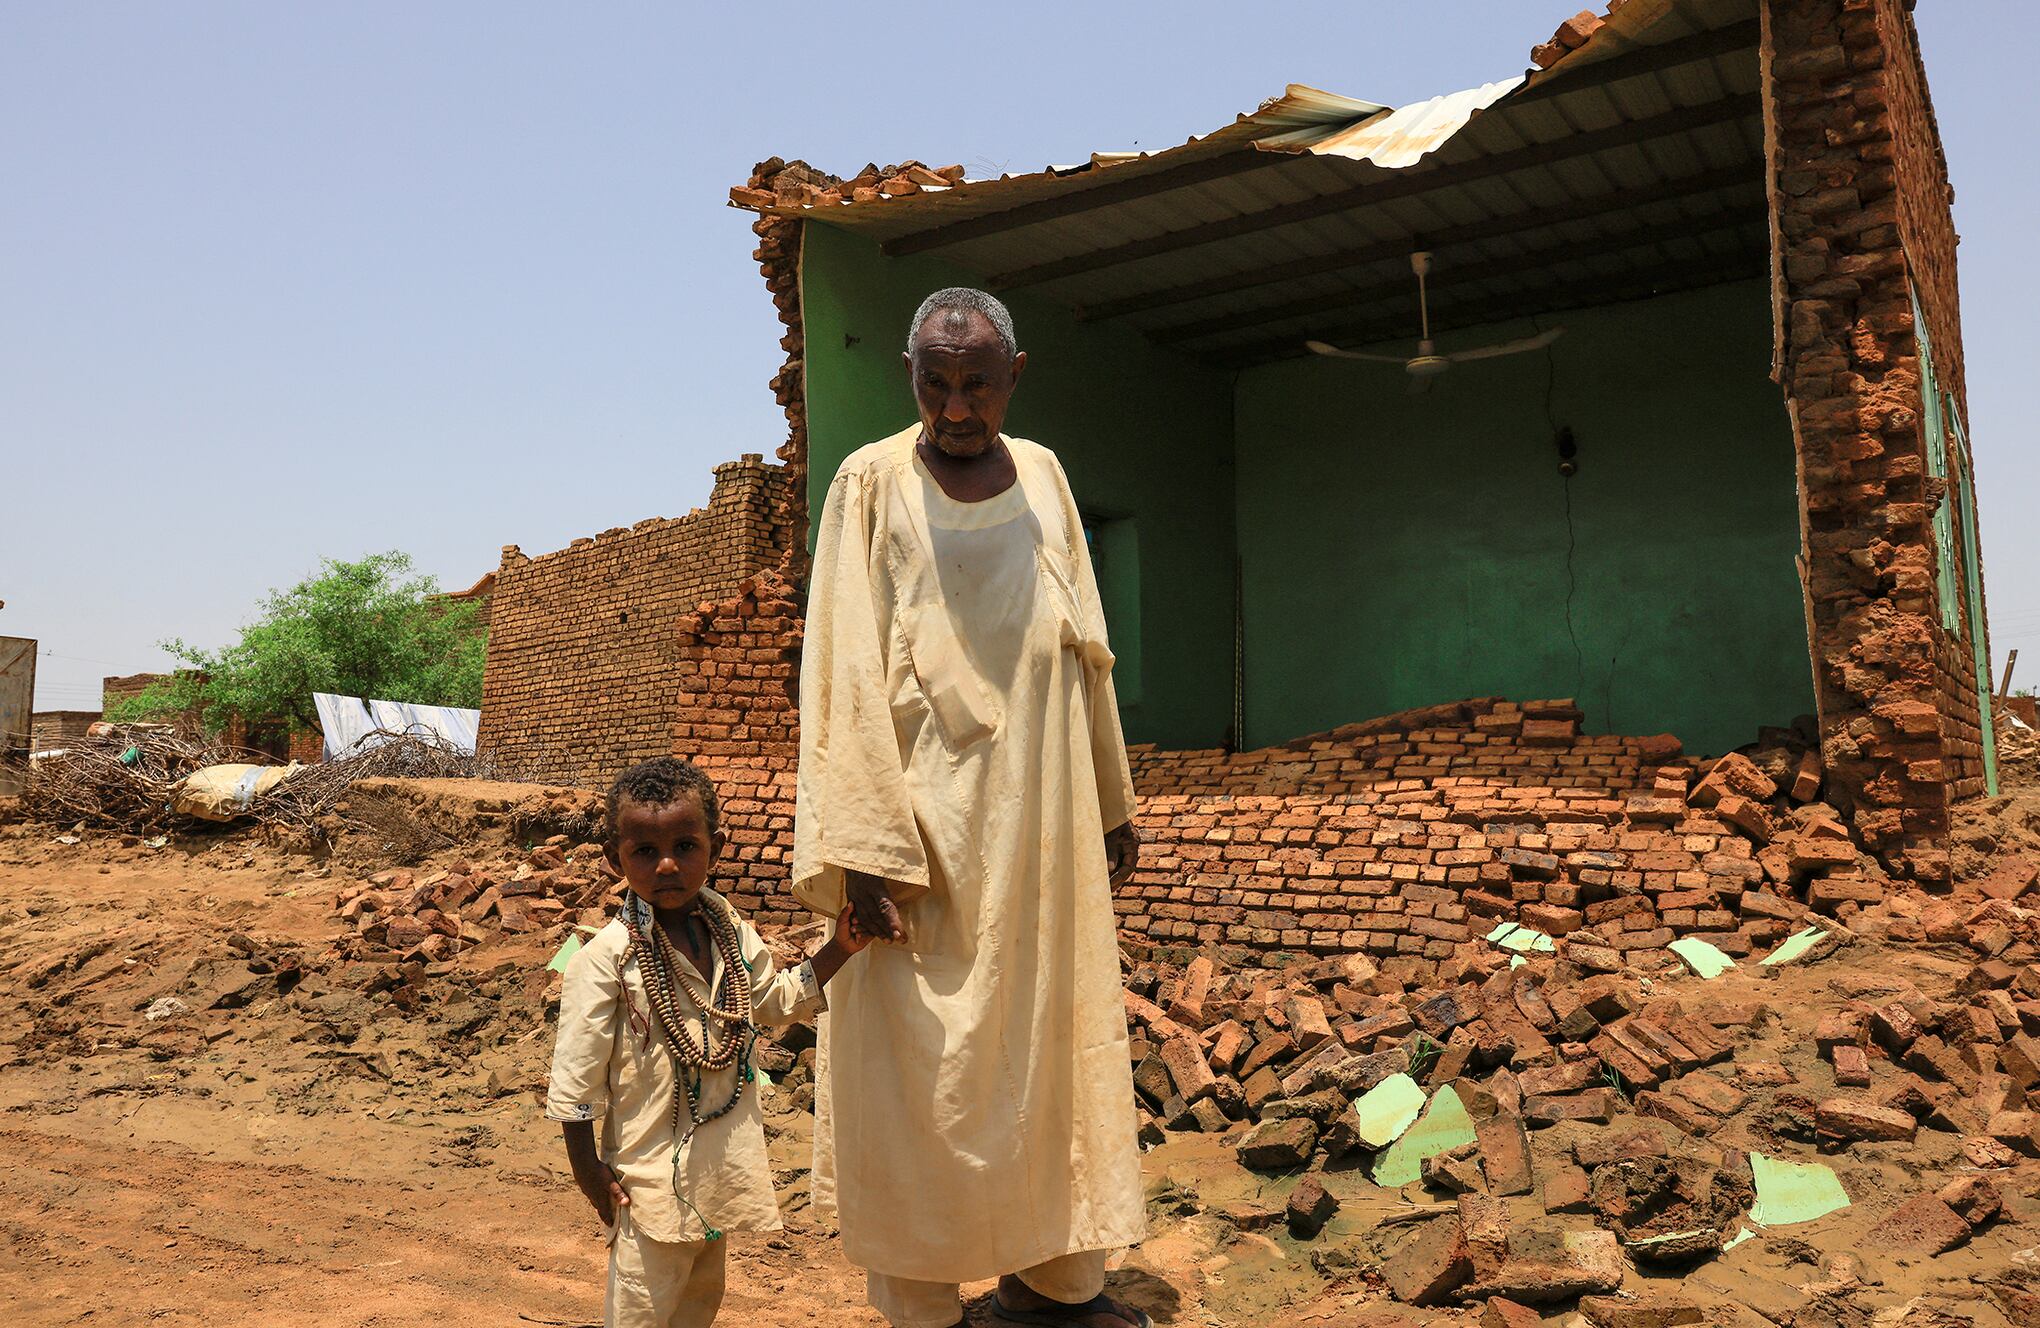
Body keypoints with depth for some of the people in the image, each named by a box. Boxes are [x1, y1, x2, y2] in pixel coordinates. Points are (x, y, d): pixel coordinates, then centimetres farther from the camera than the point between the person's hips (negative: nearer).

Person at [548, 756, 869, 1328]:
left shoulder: (731, 931, 0)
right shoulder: (607, 957, -18)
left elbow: (776, 998, 16)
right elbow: (576, 1068, -14)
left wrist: (839, 949, 5)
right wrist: (586, 1167, -10)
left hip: (721, 1161, 6)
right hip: (651, 1168, -6)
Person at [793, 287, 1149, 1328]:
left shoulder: (1043, 474, 9)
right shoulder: (873, 483, -5)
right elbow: (843, 674, -11)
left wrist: (1111, 802, 15)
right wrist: (864, 848, -18)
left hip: (1043, 815, 5)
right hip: (928, 819, -5)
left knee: (1053, 1043, 12)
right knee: (922, 1067, 1)